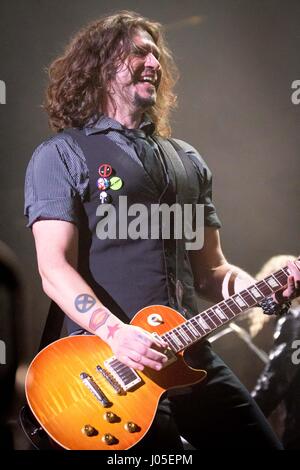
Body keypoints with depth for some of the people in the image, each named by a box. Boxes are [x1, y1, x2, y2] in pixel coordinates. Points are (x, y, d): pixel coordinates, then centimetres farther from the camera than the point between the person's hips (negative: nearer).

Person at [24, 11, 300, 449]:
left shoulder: (187, 159, 18)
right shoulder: (60, 155, 0)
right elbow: (55, 269, -9)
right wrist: (115, 331, -24)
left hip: (191, 354, 6)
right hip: (110, 362, -6)